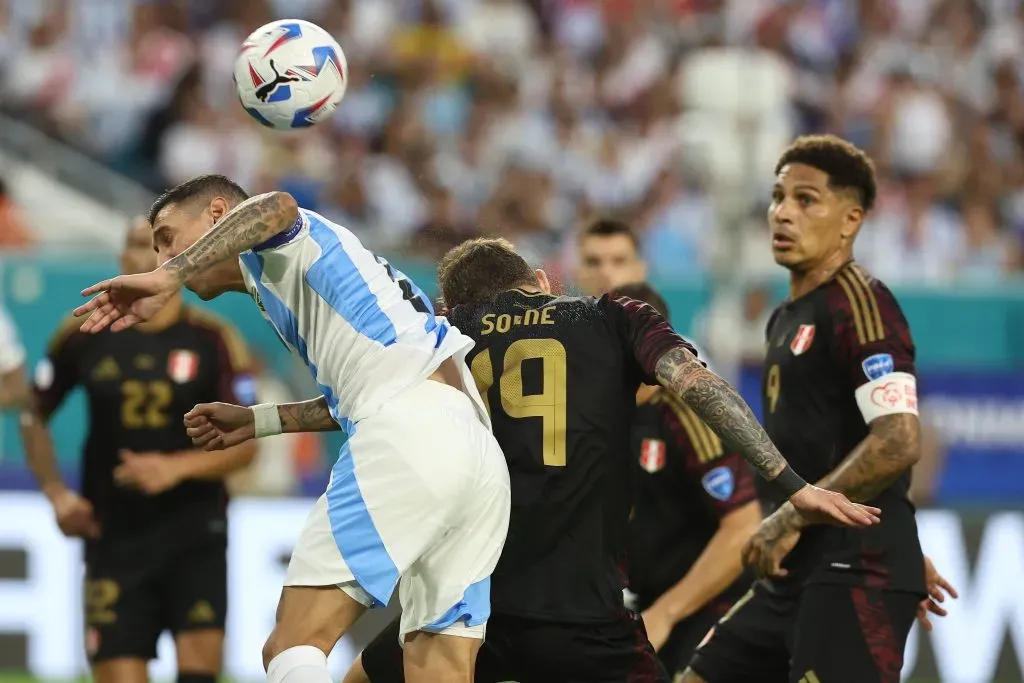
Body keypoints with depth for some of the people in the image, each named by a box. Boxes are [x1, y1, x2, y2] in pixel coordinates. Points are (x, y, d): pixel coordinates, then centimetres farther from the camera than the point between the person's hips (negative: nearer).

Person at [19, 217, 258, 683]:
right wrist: (56, 492, 2)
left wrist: (177, 467, -21)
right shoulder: (84, 336, 2)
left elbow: (244, 444, -5)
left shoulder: (214, 340, -2)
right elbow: (33, 417, 15)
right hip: (113, 535, 1)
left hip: (194, 531, -1)